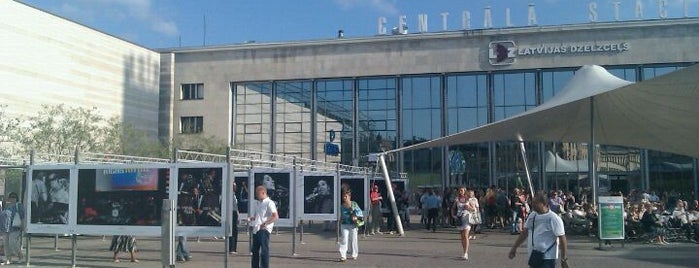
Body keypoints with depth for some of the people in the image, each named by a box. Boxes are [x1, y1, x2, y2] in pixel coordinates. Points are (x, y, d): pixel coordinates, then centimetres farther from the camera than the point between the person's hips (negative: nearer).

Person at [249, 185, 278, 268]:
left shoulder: (269, 203, -6)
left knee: (264, 250, -10)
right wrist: (250, 219, 9)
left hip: (264, 229, -8)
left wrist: (265, 223, -21)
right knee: (255, 250, 11)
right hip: (256, 229, 8)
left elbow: (275, 217, -15)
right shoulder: (256, 203, 19)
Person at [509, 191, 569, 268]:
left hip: (547, 258, -7)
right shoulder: (532, 215, 7)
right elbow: (525, 232, 16)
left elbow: (562, 238, -14)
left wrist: (564, 259, -15)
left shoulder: (554, 218, -14)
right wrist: (514, 247, 14)